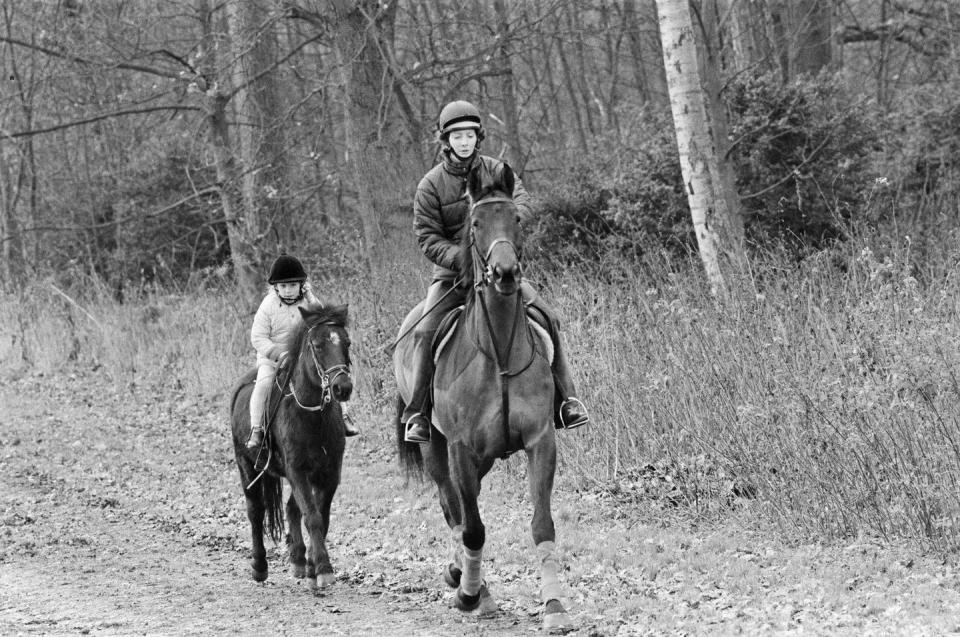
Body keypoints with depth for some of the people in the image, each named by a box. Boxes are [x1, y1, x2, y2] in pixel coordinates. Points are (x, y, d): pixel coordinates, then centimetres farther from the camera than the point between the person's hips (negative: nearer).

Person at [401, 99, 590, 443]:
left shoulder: (495, 171, 4)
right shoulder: (431, 185, -2)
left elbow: (522, 201, -13)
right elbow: (427, 238, -7)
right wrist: (461, 258, -24)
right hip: (451, 272, -2)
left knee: (547, 317, -13)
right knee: (425, 331, -23)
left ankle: (565, 399, -4)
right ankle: (417, 414, -14)